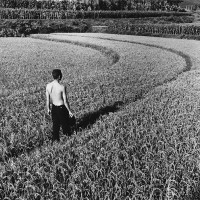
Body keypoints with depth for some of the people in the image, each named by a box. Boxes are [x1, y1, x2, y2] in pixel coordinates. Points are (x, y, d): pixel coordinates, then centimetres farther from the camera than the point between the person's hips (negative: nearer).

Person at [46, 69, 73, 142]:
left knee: (55, 123, 19)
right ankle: (67, 133, 41)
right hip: (61, 108, -4)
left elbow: (47, 99, 0)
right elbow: (65, 101, -18)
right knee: (64, 122, 19)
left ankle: (55, 138, 29)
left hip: (54, 107, 4)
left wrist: (48, 109, 15)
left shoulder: (48, 86, -10)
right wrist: (69, 111, -6)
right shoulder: (62, 87, -25)